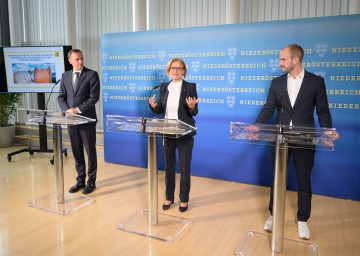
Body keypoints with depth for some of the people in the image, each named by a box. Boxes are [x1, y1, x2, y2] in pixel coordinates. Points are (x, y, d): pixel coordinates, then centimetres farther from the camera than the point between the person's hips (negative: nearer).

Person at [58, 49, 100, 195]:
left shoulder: (92, 74, -4)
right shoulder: (65, 76, 11)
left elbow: (94, 97, -12)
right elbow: (61, 97, 11)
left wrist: (78, 109, -16)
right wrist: (67, 110, -8)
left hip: (87, 119, -5)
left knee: (90, 152, 4)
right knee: (77, 152, 12)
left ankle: (91, 181, 17)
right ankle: (80, 180, 25)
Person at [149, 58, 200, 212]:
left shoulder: (190, 87, -6)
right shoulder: (164, 87, 6)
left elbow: (195, 113, -7)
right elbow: (160, 110, 7)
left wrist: (191, 107, -28)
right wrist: (153, 106, -13)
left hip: (185, 134, -4)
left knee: (184, 168, 7)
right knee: (168, 167, 14)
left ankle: (184, 199, 24)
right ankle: (169, 197, 31)